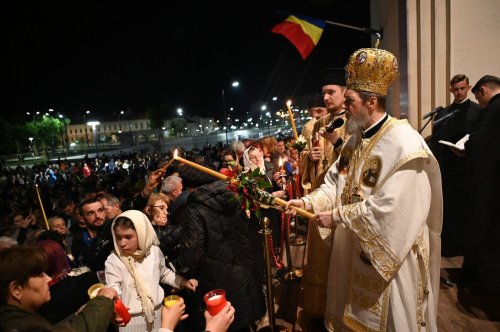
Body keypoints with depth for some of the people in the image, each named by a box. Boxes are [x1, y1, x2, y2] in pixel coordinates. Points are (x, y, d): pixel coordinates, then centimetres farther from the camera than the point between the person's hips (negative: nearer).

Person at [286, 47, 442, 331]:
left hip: (390, 253, -7)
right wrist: (309, 202, -9)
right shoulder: (356, 139, 5)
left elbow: (388, 209, -28)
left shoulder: (403, 144, -24)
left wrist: (337, 216, -21)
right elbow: (336, 183, 6)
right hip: (355, 248, 8)